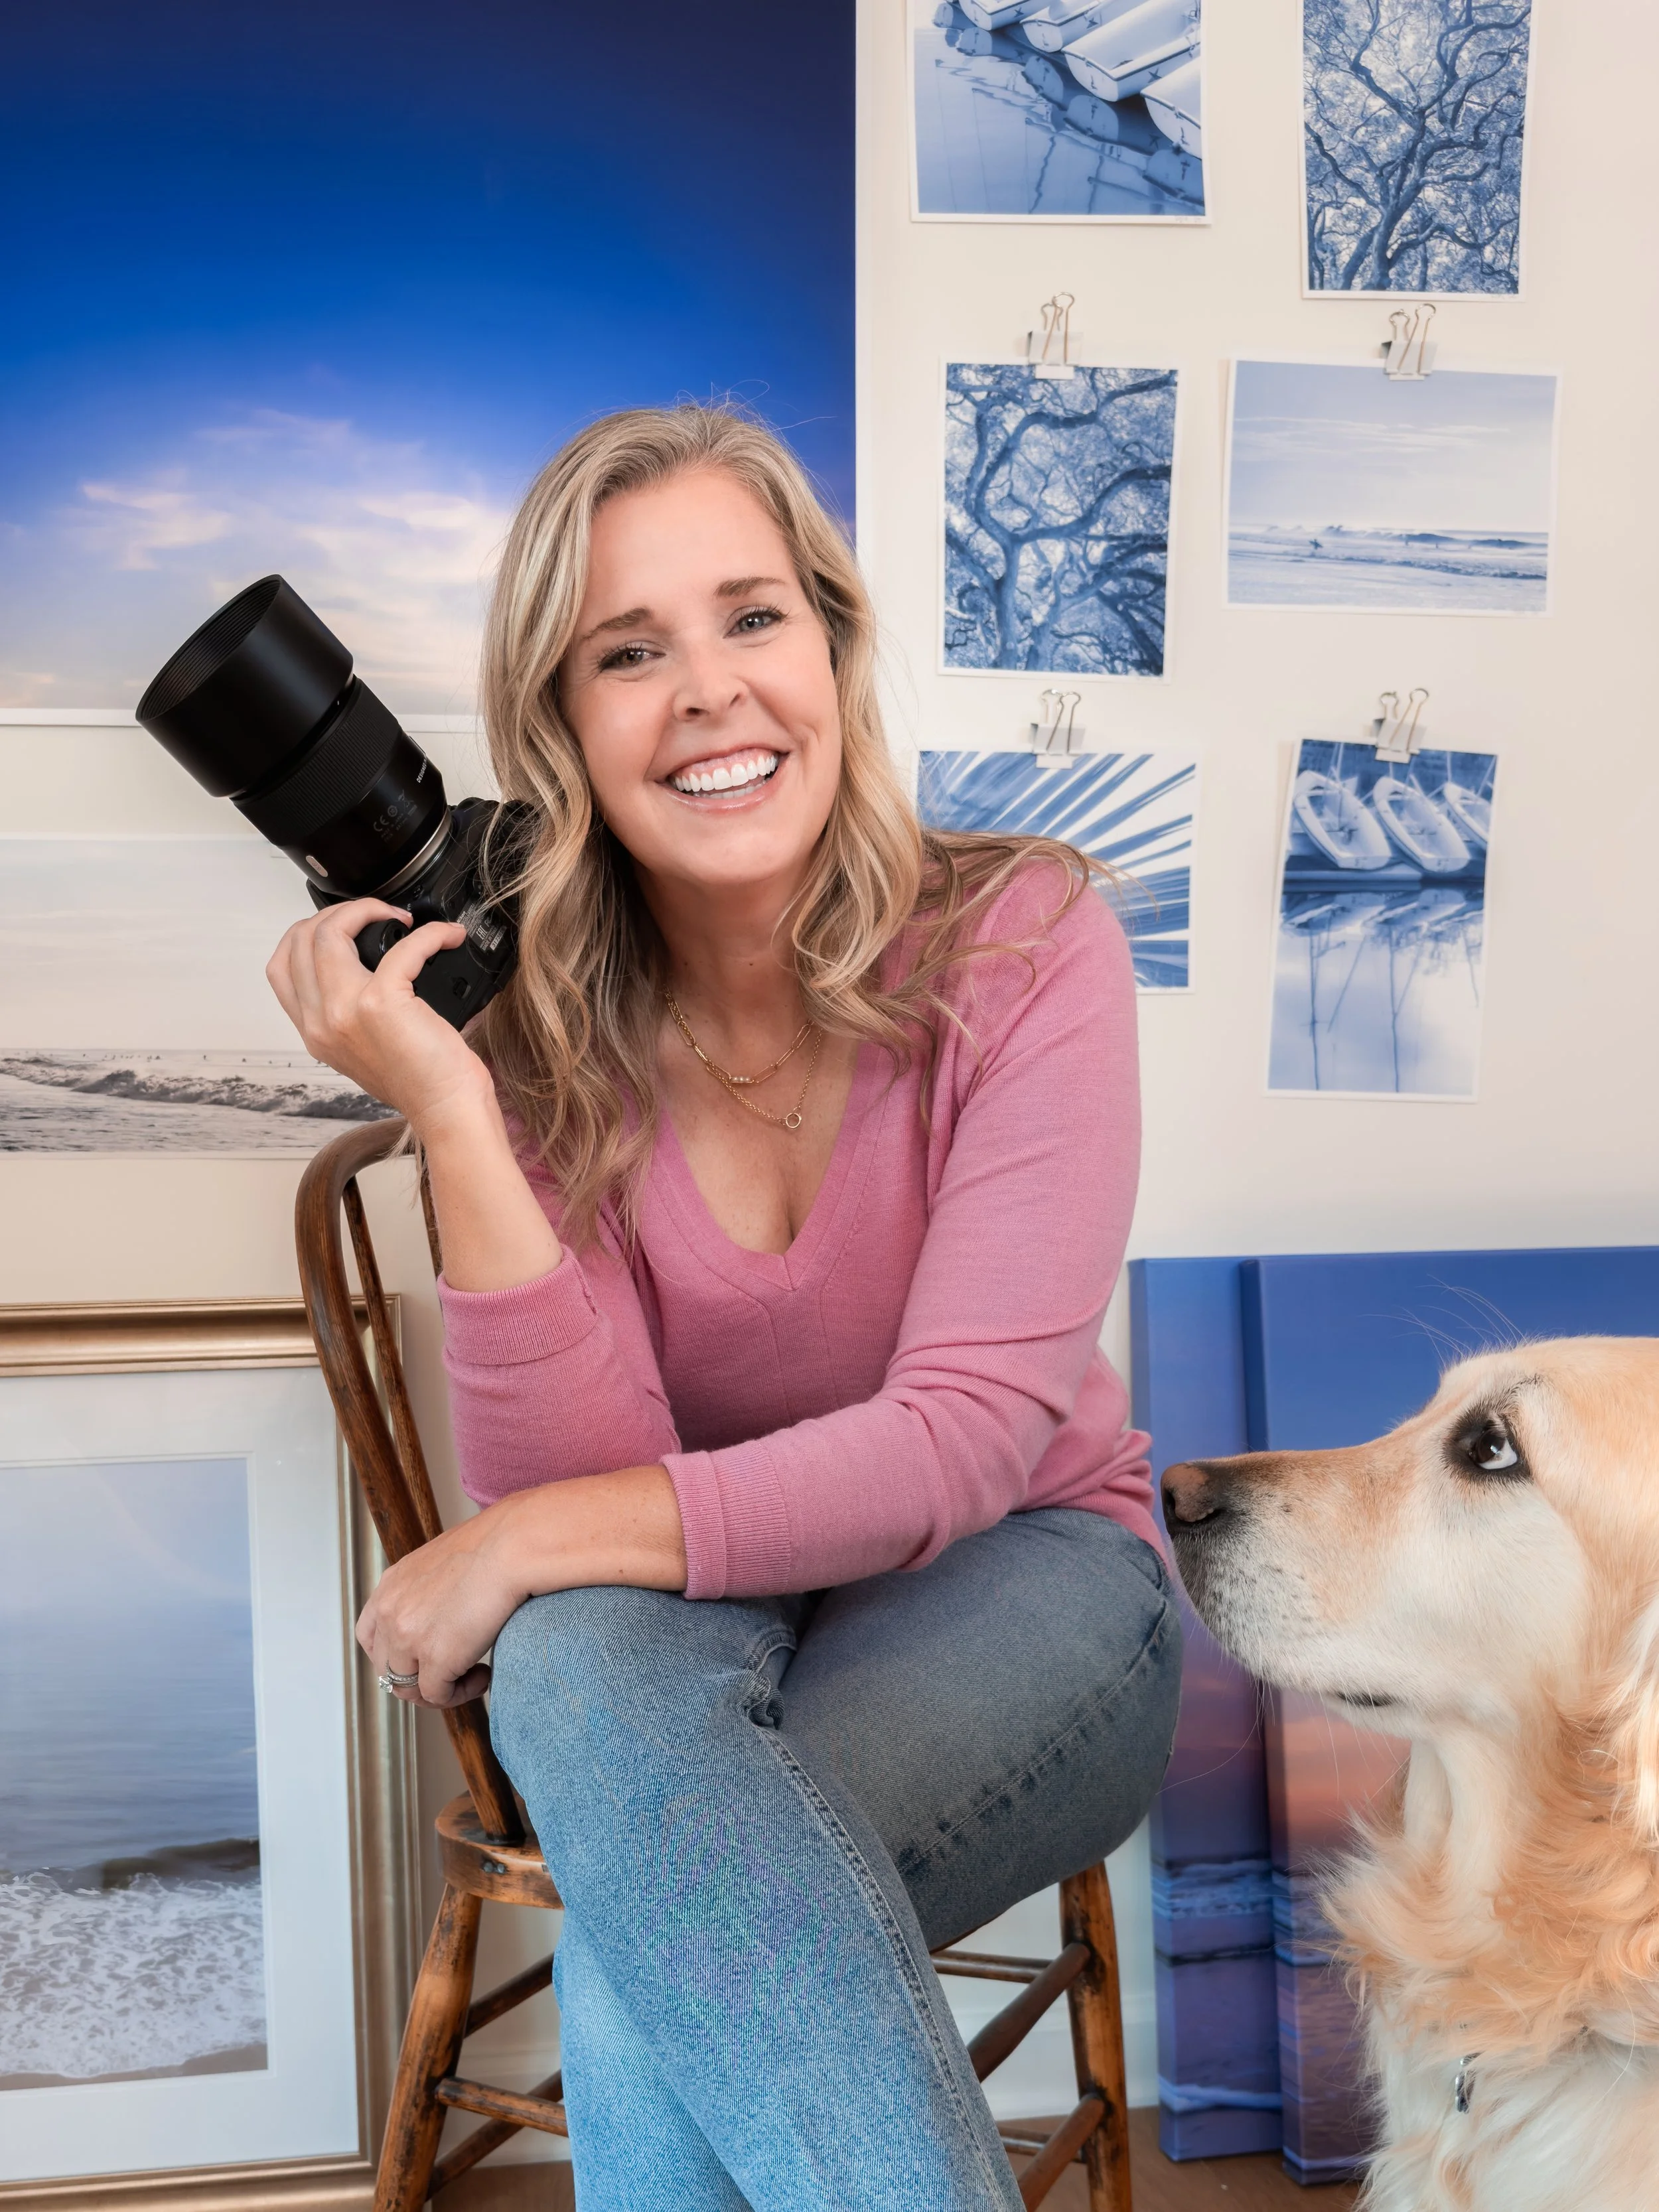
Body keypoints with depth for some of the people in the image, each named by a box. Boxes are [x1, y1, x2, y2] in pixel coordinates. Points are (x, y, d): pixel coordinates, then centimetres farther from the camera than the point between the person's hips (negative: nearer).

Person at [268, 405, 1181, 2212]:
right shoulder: (535, 1035, -9)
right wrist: (451, 1121, -28)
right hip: (692, 1614, 3)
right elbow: (566, 1495, -17)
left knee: (649, 1920, -31)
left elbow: (972, 1437, -19)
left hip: (1008, 1586, -2)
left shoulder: (1021, 942, -16)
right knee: (582, 1665, -34)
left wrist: (554, 1538, -25)